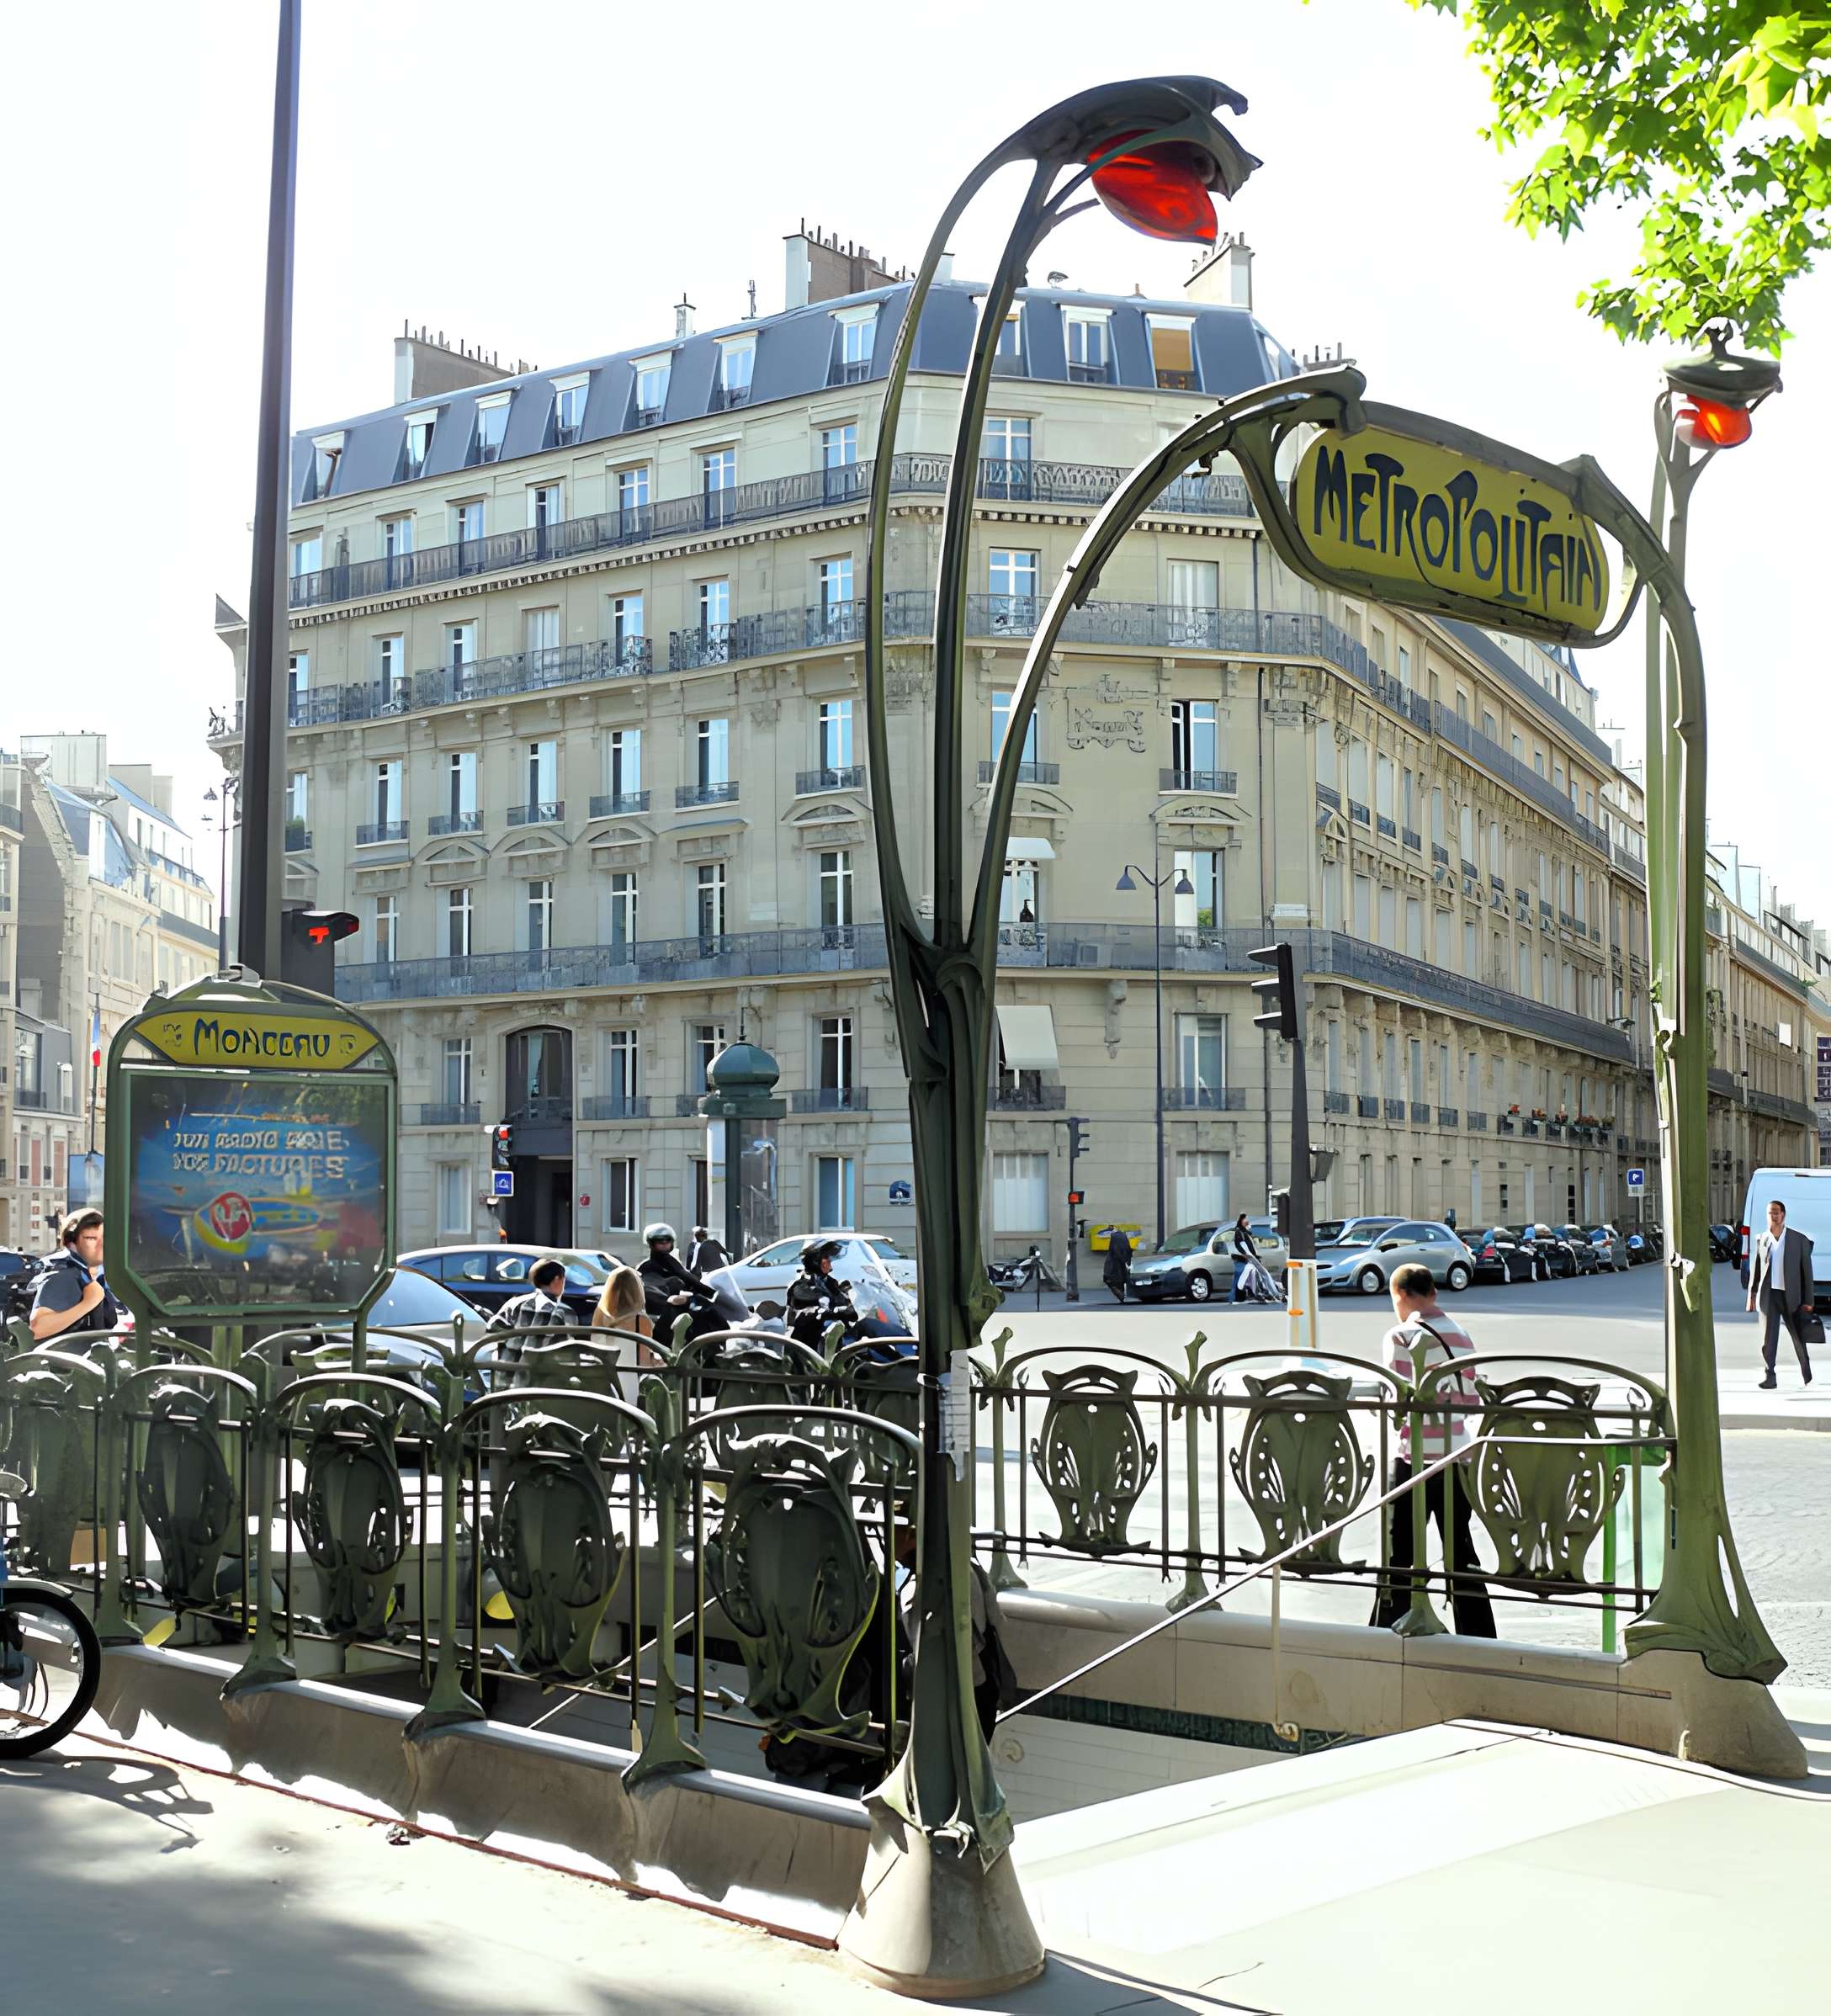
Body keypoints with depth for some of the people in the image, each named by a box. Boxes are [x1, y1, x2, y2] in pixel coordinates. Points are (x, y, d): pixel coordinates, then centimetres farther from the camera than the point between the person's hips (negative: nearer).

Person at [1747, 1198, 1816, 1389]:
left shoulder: (1799, 1240, 0)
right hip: (1768, 1295, 1)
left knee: (1799, 1337, 8)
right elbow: (1755, 1268, 12)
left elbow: (1807, 1271, 1)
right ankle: (1769, 1376, -1)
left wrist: (1808, 1300, -3)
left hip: (1791, 1296, -1)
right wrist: (1751, 1294, 6)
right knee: (1768, 1338, -3)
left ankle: (1807, 1375, 28)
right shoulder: (1761, 1239, 7)